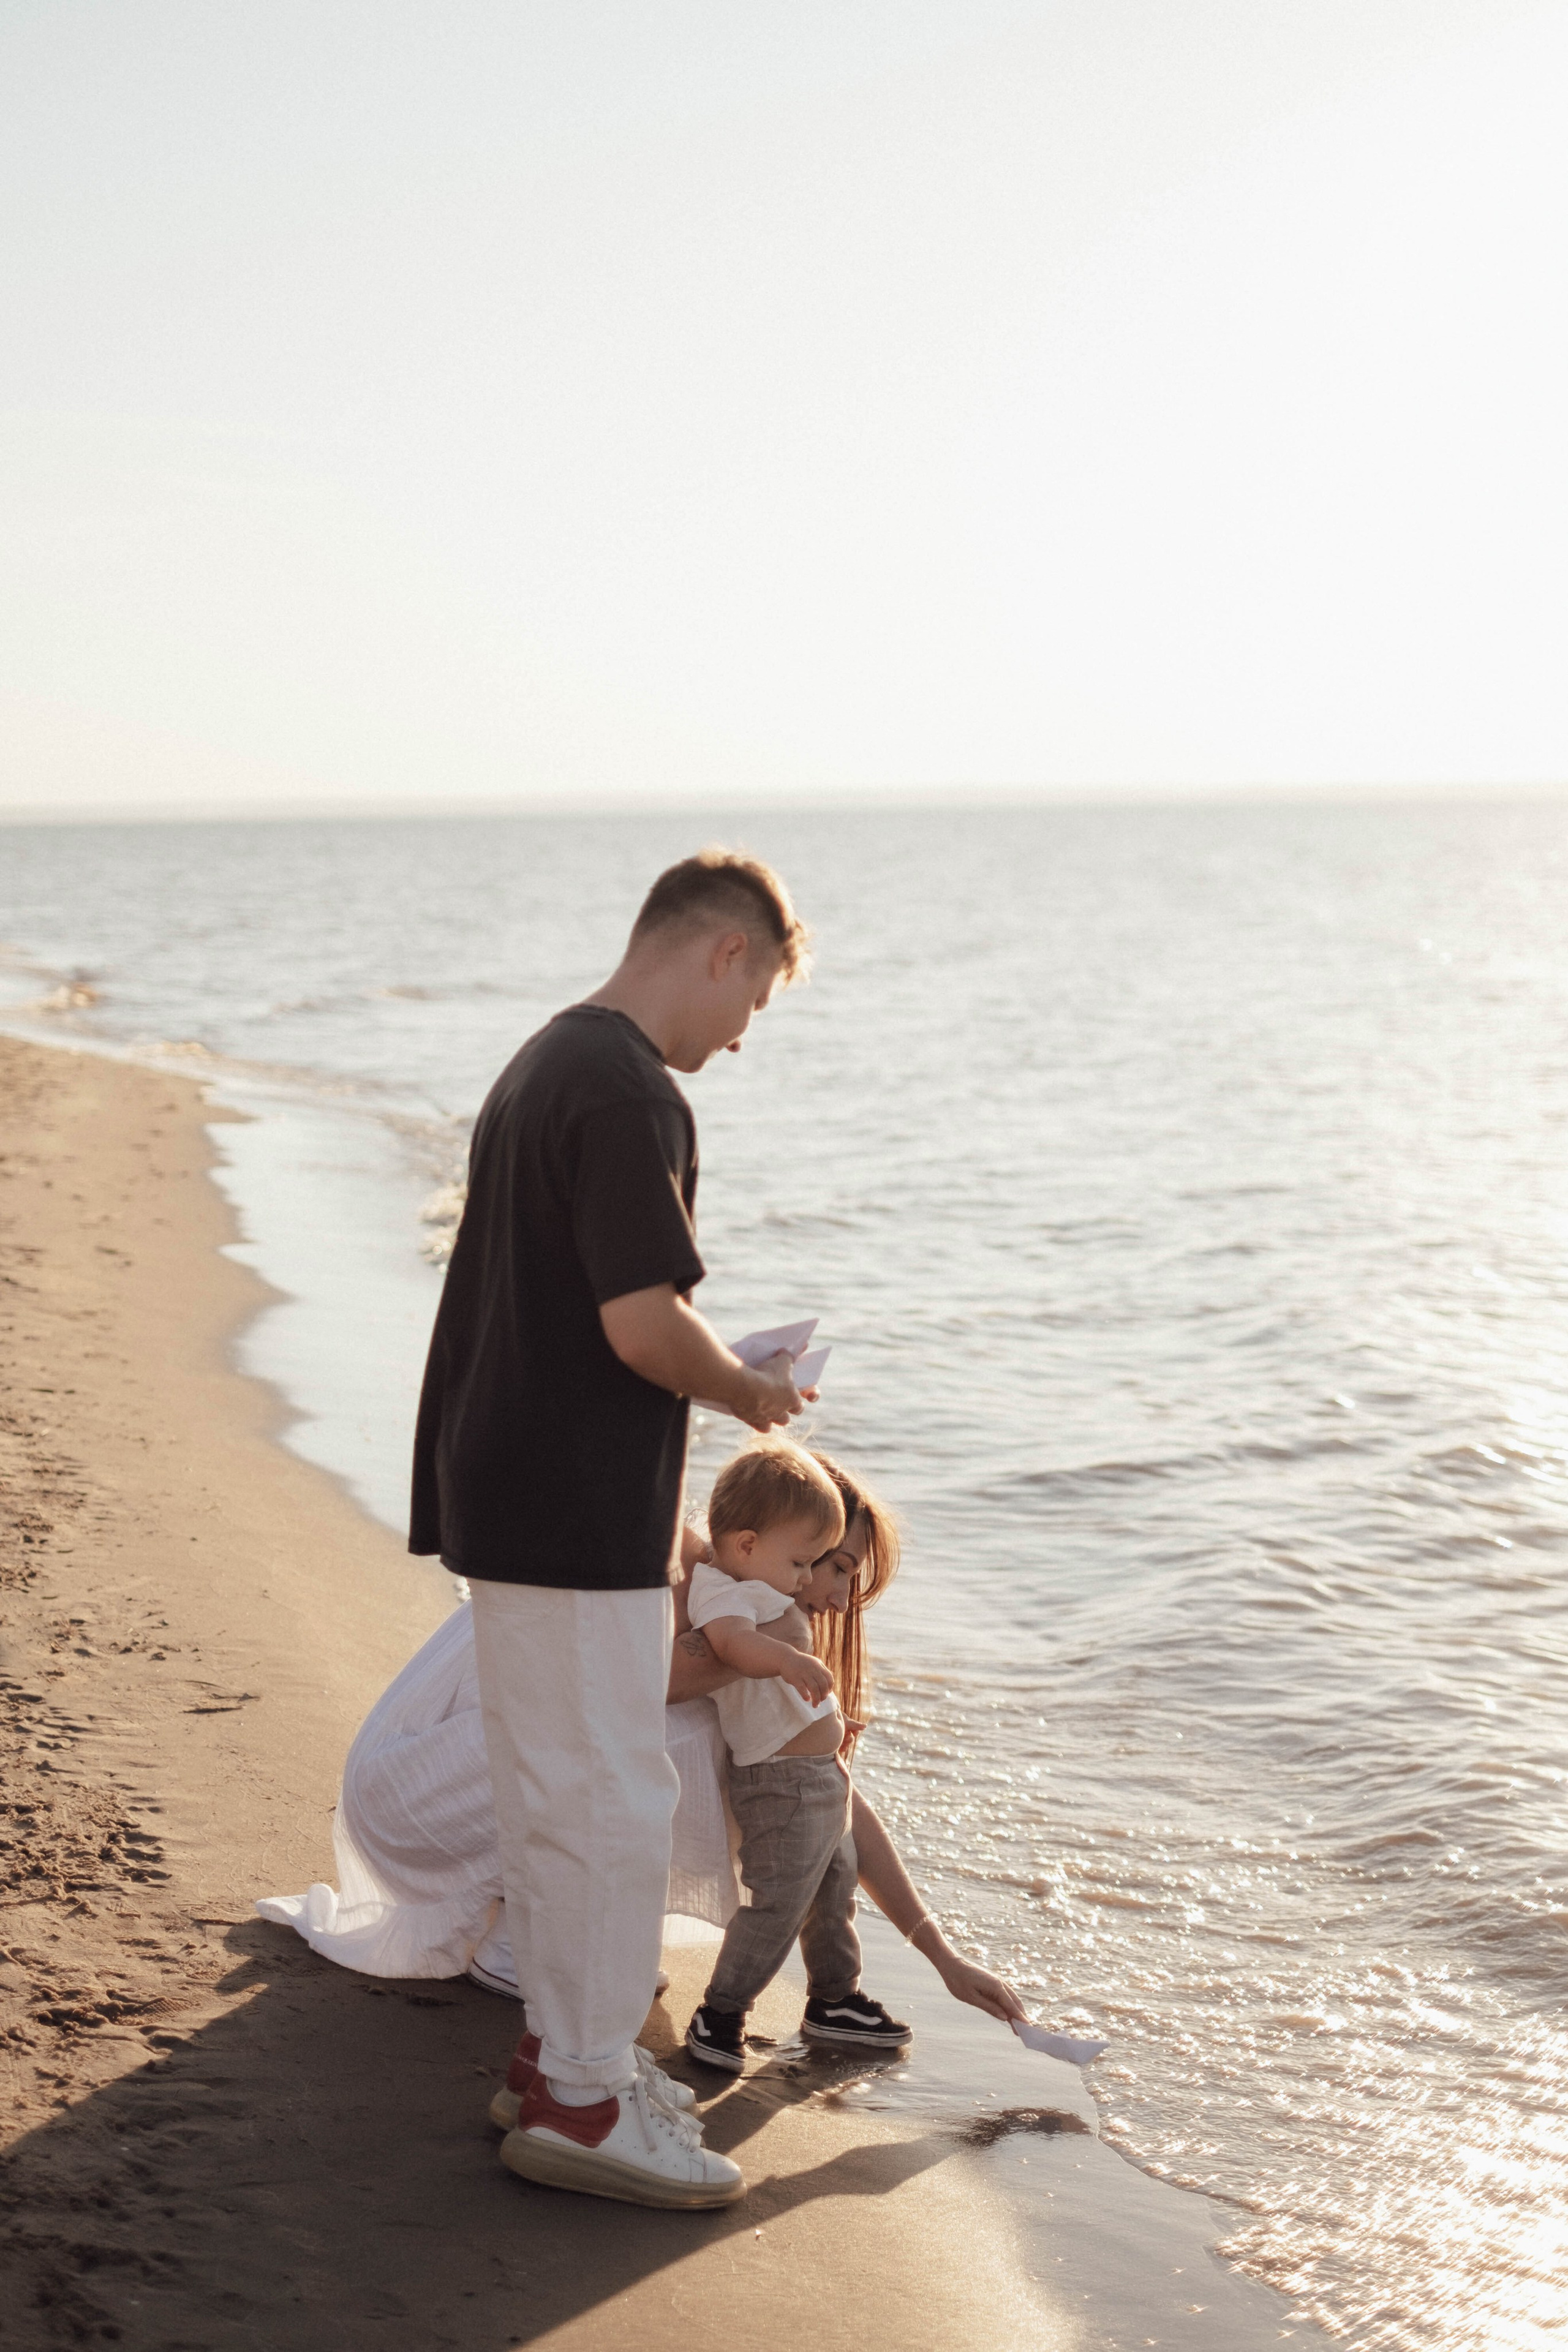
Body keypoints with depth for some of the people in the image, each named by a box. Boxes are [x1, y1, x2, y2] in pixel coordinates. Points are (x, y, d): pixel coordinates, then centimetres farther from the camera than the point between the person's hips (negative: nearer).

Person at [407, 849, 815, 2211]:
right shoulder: (631, 1094, -19)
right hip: (578, 1518, -10)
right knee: (617, 1802, -1)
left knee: (554, 1793, 18)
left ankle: (564, 2052, 29)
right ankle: (582, 2102, 8)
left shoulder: (543, 1066, 14)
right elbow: (646, 1324, -25)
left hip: (507, 1489, 10)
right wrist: (749, 1392, -6)